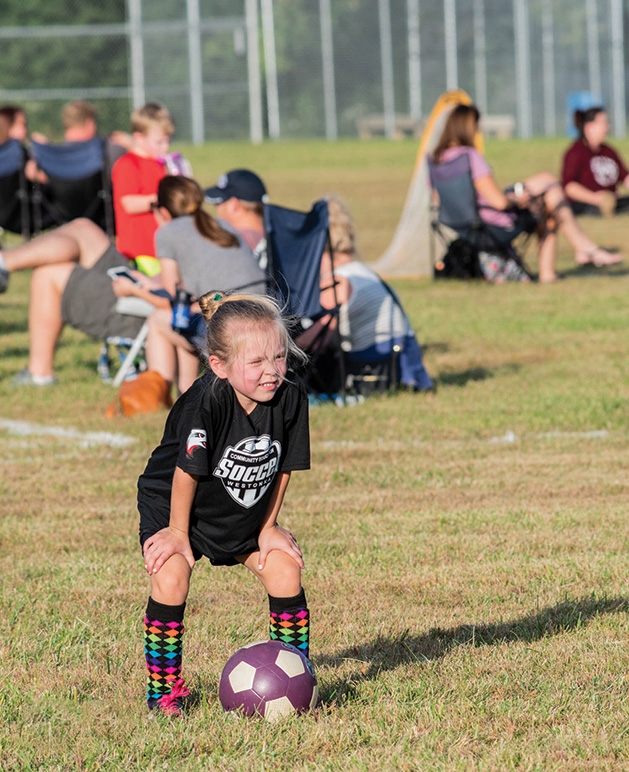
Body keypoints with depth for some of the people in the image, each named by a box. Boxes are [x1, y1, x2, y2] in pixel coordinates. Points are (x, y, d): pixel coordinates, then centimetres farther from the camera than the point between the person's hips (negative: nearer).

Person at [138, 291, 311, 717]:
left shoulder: (291, 398, -21)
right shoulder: (206, 402, -35)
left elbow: (283, 468, -7)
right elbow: (187, 472, -25)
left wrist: (268, 528, -4)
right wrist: (178, 535, -16)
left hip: (247, 514, 4)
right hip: (173, 506, -4)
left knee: (285, 571, -7)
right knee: (171, 578, -20)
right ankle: (163, 689, -6)